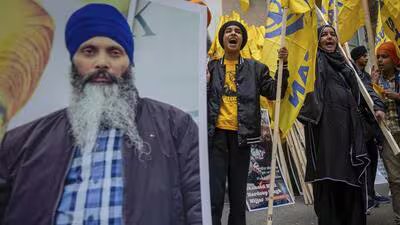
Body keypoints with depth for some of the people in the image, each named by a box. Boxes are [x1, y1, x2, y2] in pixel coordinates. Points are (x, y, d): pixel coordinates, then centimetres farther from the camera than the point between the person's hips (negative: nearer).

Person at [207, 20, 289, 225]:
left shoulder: (255, 68, 11)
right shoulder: (211, 67, 10)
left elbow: (275, 92, 5)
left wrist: (283, 65, -6)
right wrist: (204, 84, -9)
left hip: (241, 134, 1)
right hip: (216, 133, -1)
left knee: (238, 192, 12)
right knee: (214, 193, -2)